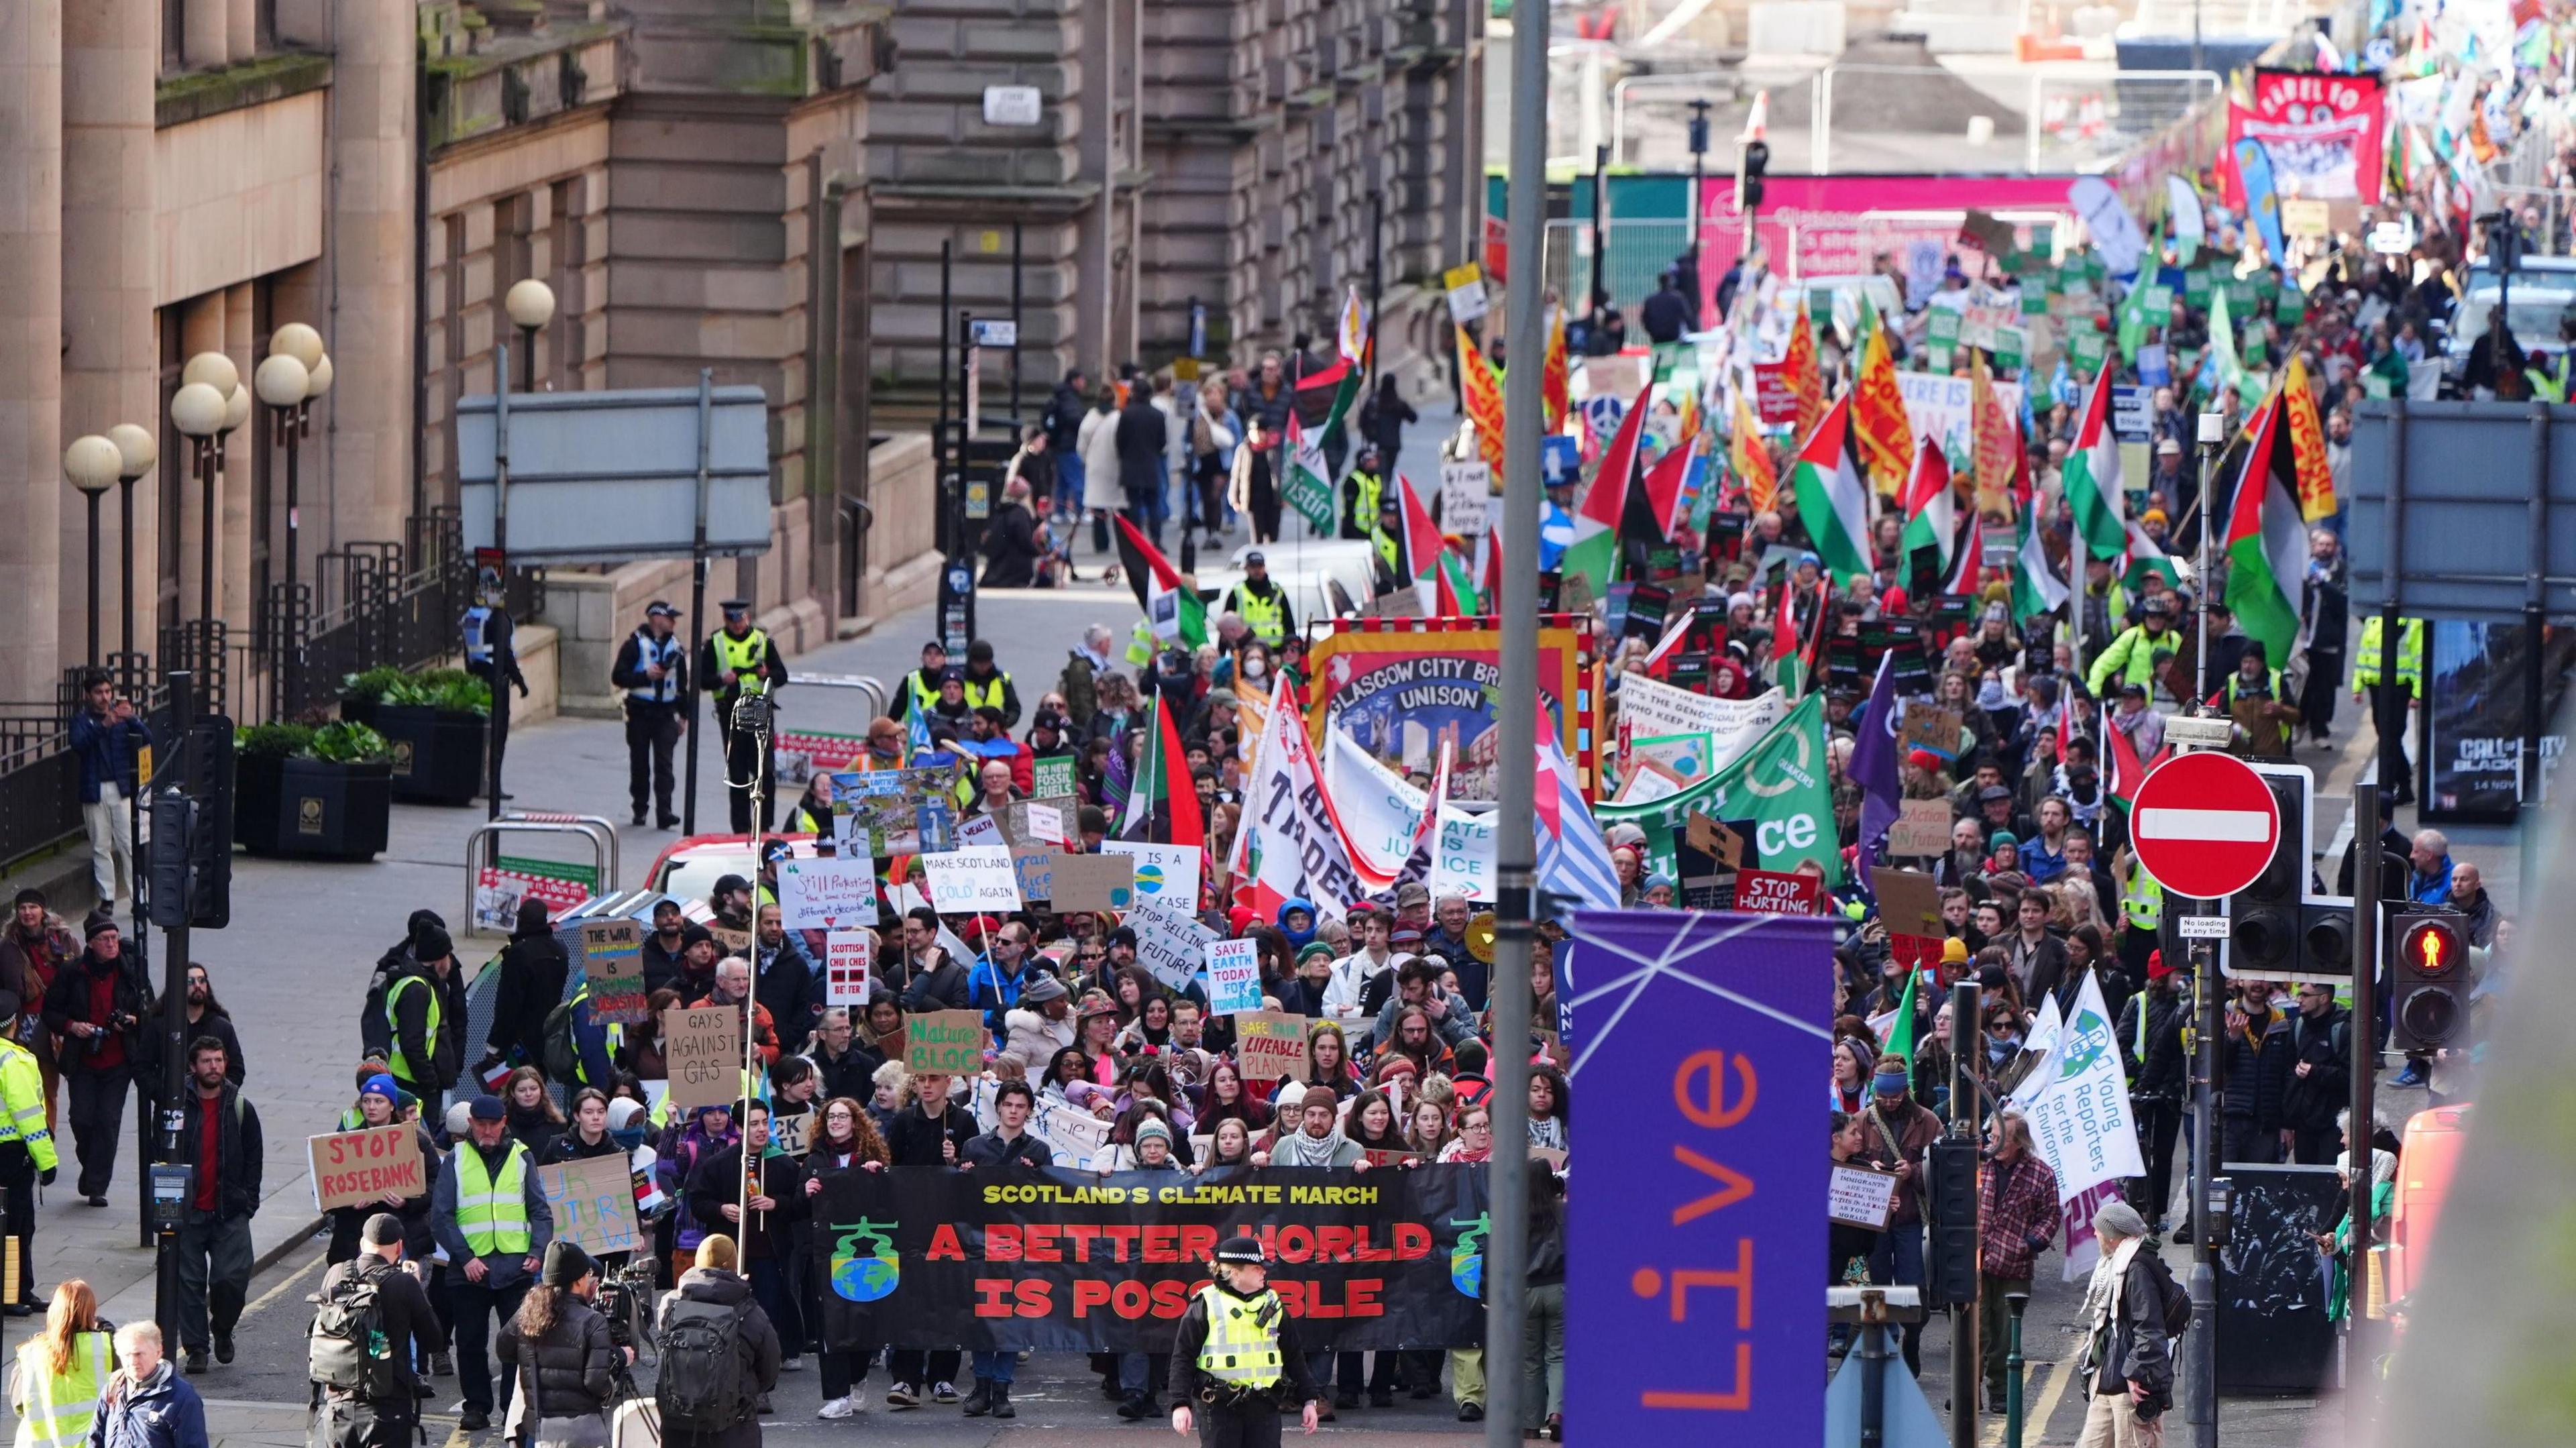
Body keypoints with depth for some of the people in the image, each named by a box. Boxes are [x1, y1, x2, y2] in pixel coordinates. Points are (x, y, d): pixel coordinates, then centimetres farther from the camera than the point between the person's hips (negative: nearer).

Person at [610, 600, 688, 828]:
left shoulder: (676, 647, 12)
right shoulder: (635, 645, -2)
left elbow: (682, 683, 19)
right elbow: (618, 677, -5)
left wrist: (684, 715, 16)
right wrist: (646, 675, -16)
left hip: (665, 713, 2)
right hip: (640, 712, -2)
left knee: (664, 763, -8)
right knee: (639, 764, 5)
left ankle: (664, 812, -15)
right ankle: (639, 808, 17)